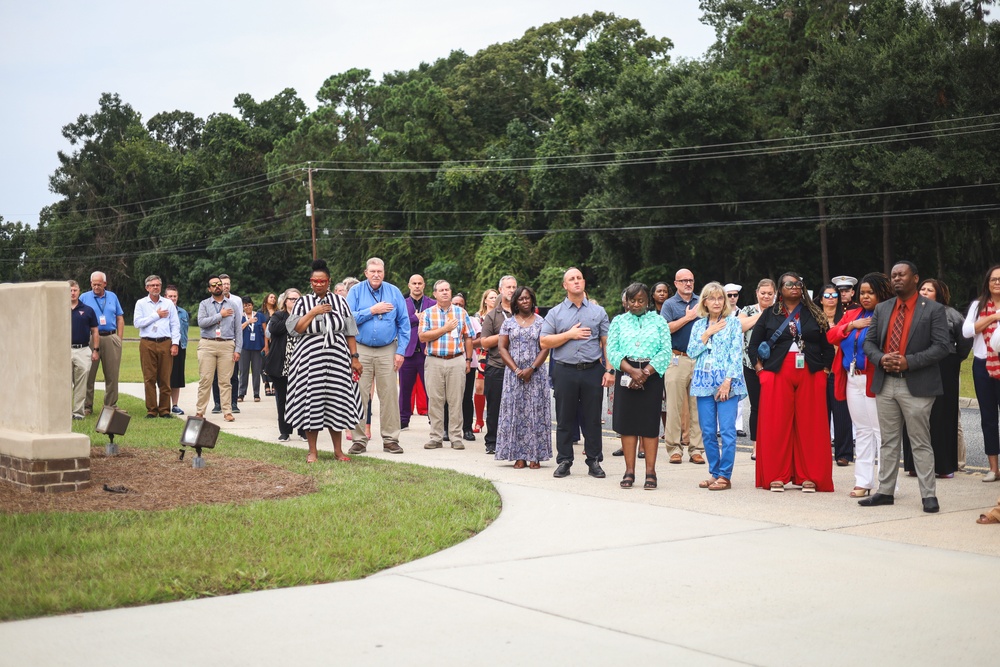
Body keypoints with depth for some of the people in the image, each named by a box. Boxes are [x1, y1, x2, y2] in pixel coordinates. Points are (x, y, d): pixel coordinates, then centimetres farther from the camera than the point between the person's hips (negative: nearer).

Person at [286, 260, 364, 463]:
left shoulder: (340, 301, 10)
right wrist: (313, 313, -12)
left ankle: (338, 449, 13)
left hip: (336, 355, 1)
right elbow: (294, 329, -4)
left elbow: (350, 332, 8)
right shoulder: (303, 302, 8)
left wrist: (354, 357, 2)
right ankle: (312, 451, 7)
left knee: (336, 401, 2)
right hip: (310, 358, -1)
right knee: (311, 401, -2)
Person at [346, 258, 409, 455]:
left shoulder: (394, 292, 5)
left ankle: (390, 439, 6)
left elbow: (404, 324, 5)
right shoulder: (355, 291, 2)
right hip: (361, 350, -1)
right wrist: (372, 311, -12)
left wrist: (401, 351, -1)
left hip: (387, 351, 1)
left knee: (389, 395, 0)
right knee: (359, 395, -1)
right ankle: (359, 440, 5)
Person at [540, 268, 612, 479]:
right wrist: (569, 334, -8)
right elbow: (544, 342, 1)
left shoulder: (598, 312, 10)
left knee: (592, 418, 2)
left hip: (592, 371, 0)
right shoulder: (555, 313, 8)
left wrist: (610, 370, -3)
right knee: (565, 419, 4)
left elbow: (607, 342, 6)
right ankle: (564, 461, 11)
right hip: (565, 372, 0)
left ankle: (594, 461, 9)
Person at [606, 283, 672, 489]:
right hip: (625, 376, 1)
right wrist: (632, 371, -13)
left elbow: (666, 351, -1)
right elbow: (612, 351, 0)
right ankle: (629, 471, 5)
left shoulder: (658, 321, 8)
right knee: (627, 422, -1)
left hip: (652, 376, -1)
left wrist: (646, 372, -12)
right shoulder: (618, 321, 11)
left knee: (650, 422, -3)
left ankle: (650, 472, 1)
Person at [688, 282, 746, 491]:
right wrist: (707, 334, -5)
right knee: (708, 432, 5)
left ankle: (725, 476, -4)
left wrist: (728, 381, -13)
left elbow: (736, 354, -4)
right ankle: (714, 473, 15)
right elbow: (692, 352, 6)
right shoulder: (698, 325, 14)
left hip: (726, 381, -4)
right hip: (704, 382, 4)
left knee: (727, 431, -7)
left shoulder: (733, 322, 3)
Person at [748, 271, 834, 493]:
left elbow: (828, 346, 12)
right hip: (778, 375, -1)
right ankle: (776, 476, 4)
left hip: (811, 376, 1)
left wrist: (824, 370, 3)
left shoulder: (814, 314, 11)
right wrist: (761, 370, 1)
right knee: (777, 425, -3)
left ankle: (809, 477, 6)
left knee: (809, 425, 0)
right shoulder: (770, 314, 9)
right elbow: (753, 345, 10)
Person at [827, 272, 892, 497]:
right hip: (853, 379, 7)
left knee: (881, 430, -5)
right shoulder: (852, 315, 17)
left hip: (875, 380, -7)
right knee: (862, 430, 12)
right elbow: (831, 336, 8)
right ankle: (863, 481, 17)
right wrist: (851, 325, -4)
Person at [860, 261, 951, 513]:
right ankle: (885, 492, 17)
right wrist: (881, 359, -8)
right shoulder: (882, 309, 13)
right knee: (889, 442, 11)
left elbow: (941, 347, -10)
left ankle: (928, 495, 3)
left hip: (917, 386, -5)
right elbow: (869, 342, 13)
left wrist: (909, 362, -19)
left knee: (921, 443, -1)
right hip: (885, 384, 5)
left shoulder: (933, 310, -3)